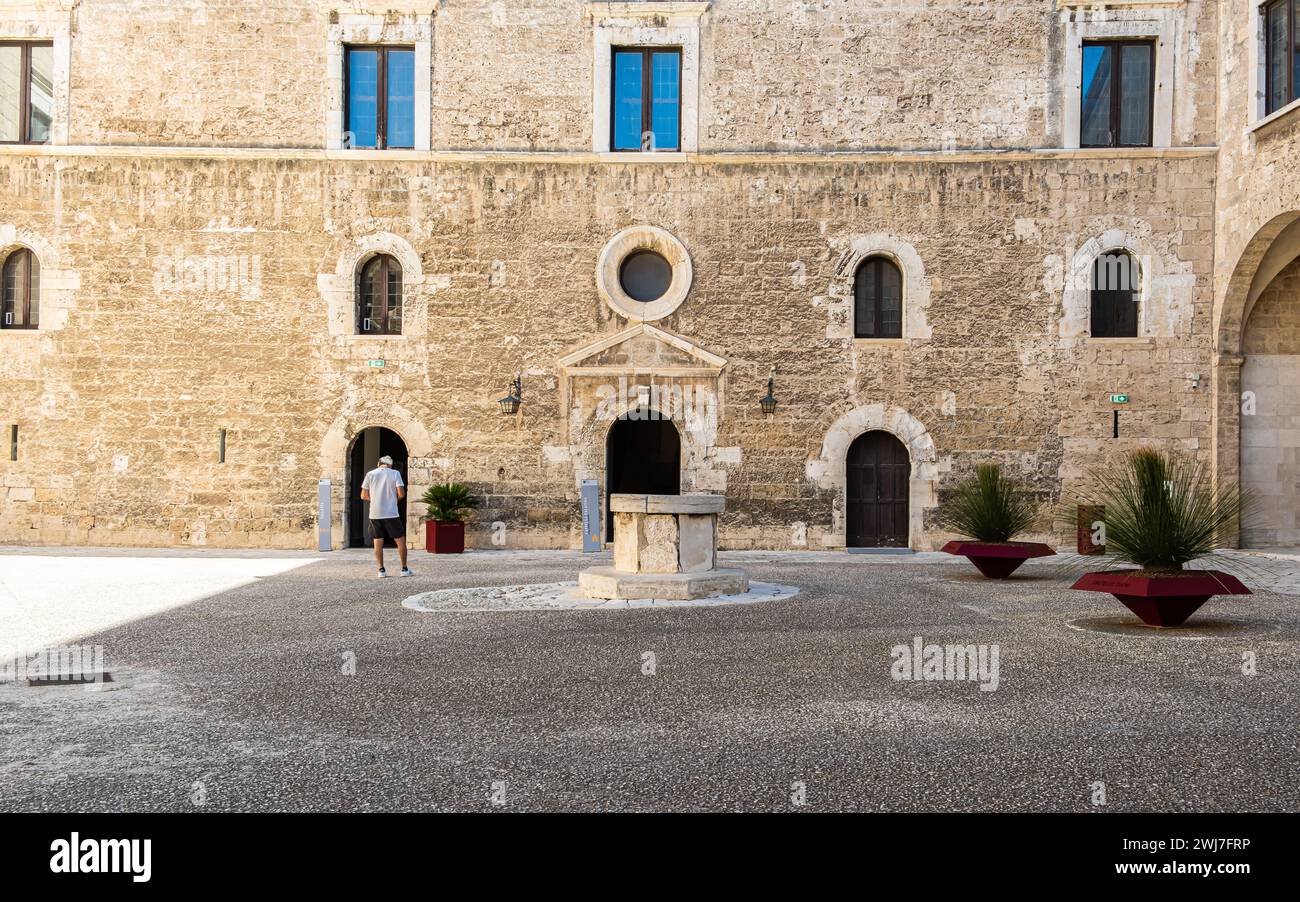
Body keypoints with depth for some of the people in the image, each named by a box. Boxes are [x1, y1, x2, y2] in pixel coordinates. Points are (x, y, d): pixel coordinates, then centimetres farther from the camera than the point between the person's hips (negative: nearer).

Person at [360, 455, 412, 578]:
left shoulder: (370, 474, 6)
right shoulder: (395, 473, 0)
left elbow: (363, 496, 5)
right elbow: (401, 494, -8)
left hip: (375, 514, 2)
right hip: (391, 514, -2)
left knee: (378, 543, 7)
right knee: (400, 540, 8)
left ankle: (381, 570, 6)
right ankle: (404, 569, 8)